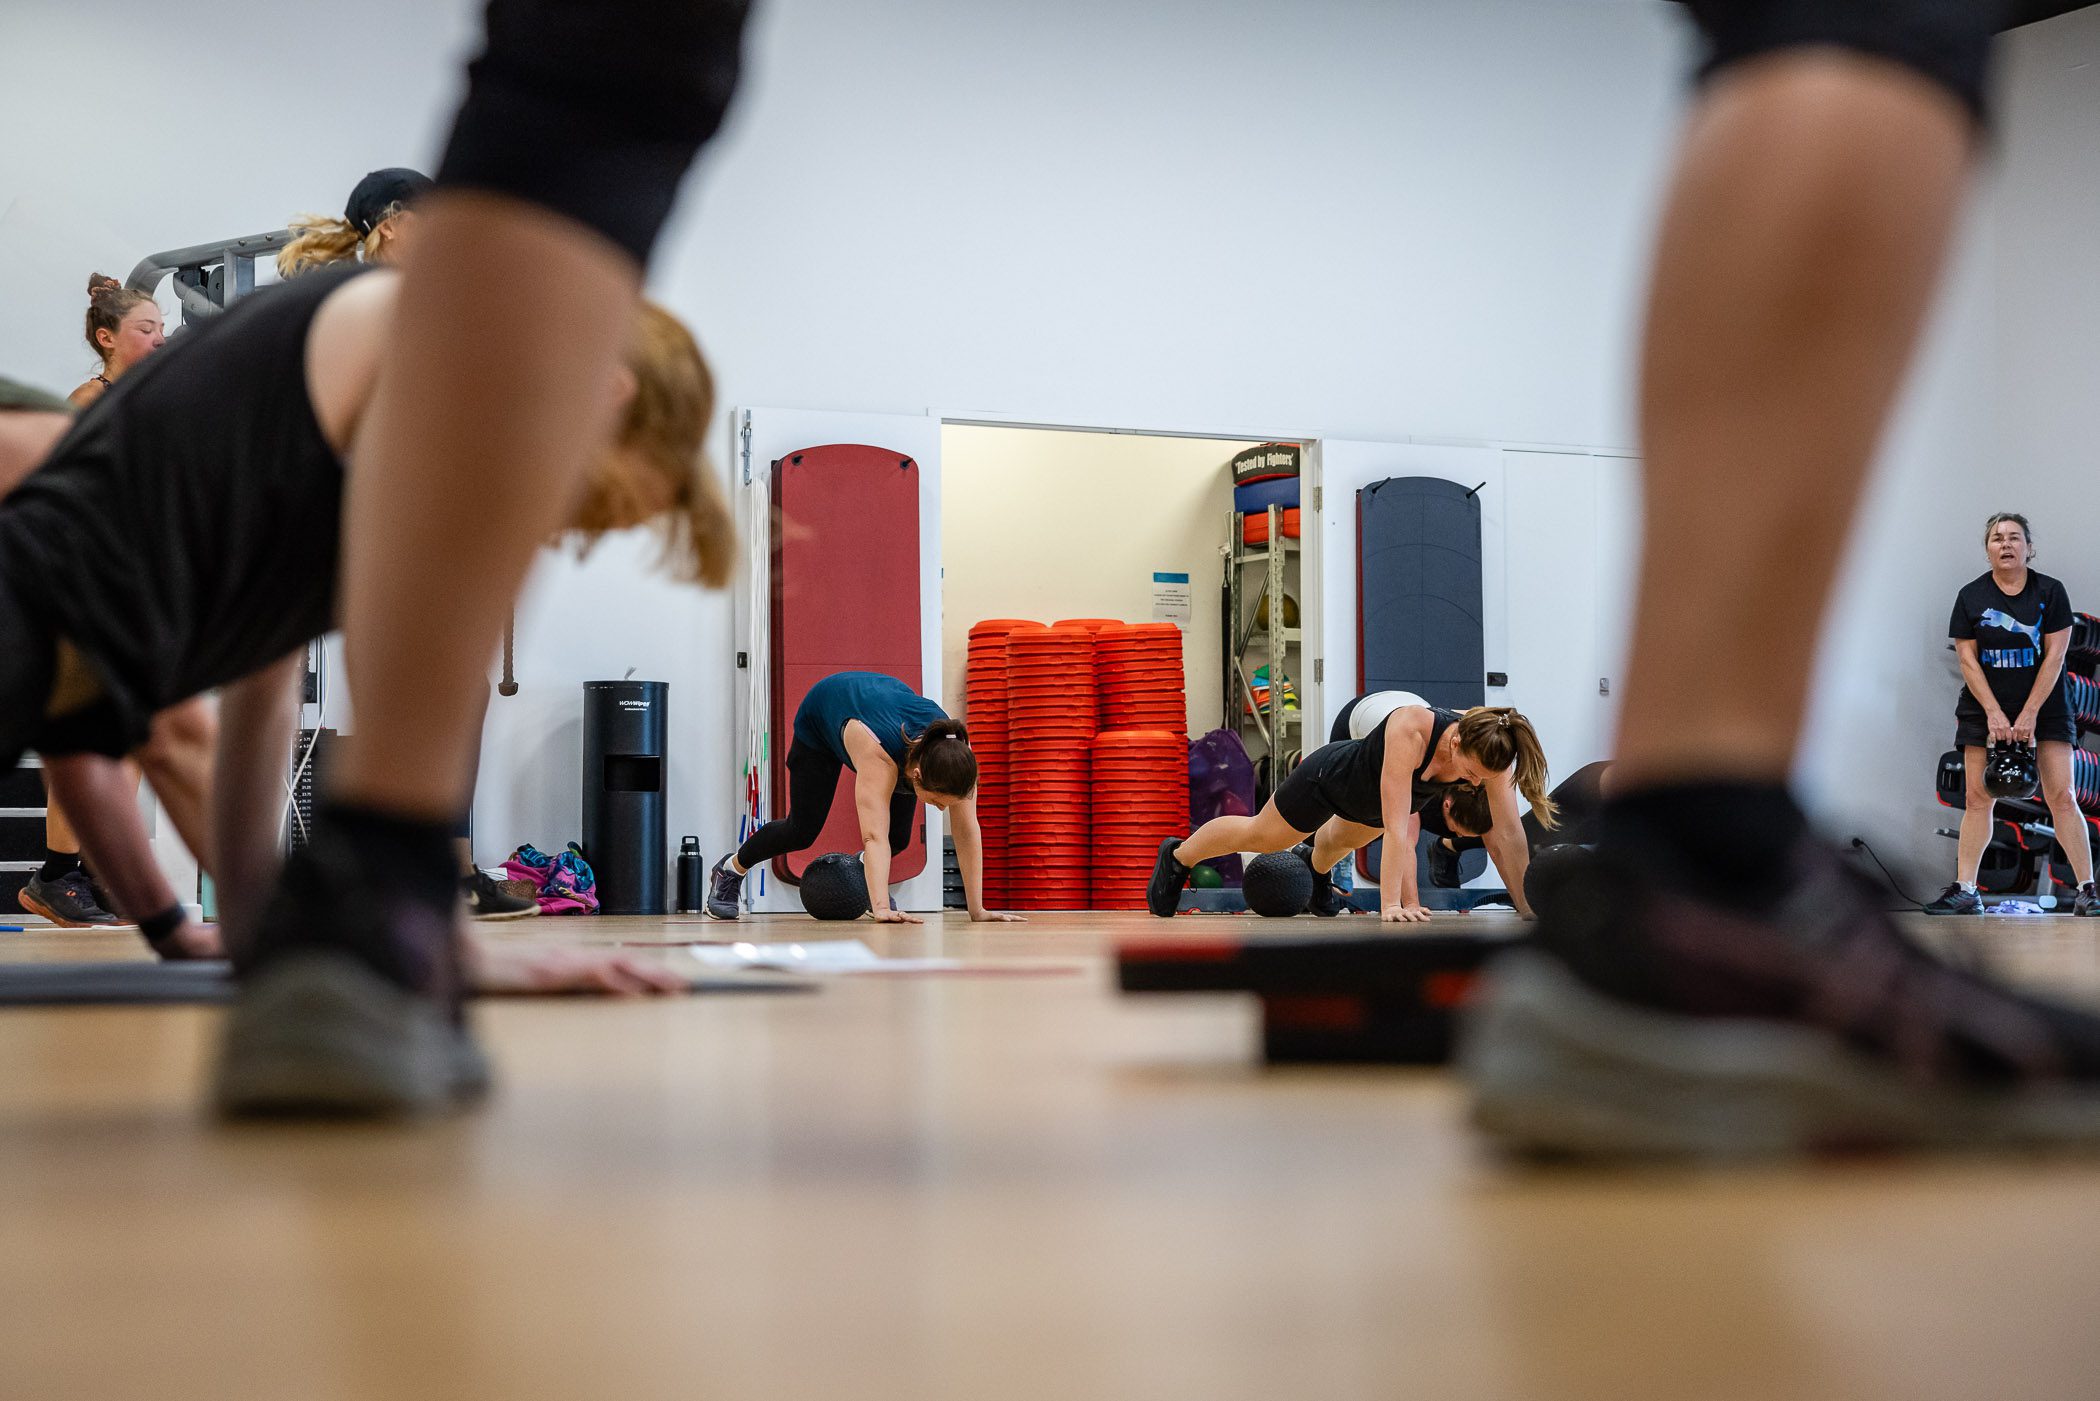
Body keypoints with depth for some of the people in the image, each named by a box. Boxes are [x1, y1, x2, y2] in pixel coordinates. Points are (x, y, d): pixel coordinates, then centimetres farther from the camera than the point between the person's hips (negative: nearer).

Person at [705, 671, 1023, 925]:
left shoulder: (955, 752, -37)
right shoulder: (878, 754, -48)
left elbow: (967, 831, -32)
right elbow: (875, 836, -53)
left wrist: (977, 910, -34)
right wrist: (882, 909, -62)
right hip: (821, 716, -4)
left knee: (899, 837, -7)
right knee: (803, 829, 1)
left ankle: (864, 868, 27)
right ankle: (730, 869, 29)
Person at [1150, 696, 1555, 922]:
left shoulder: (1489, 748, -34)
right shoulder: (1409, 728, -47)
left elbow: (1507, 834, -30)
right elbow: (1397, 826, -49)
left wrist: (1527, 907, -33)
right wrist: (1392, 905, -50)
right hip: (1333, 777, -5)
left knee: (1344, 839, 38)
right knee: (1260, 835, 19)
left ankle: (1319, 873, 74)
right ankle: (1176, 858, 47)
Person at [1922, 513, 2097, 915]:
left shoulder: (2051, 591, -2)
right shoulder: (1971, 596, 2)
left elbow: (2054, 656, -7)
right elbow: (1968, 659, -2)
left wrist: (2029, 714, -14)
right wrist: (1994, 712, -12)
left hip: (2044, 707, -1)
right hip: (1984, 708, 1)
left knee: (2062, 797, -8)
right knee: (1978, 799, -3)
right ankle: (1964, 891, 0)